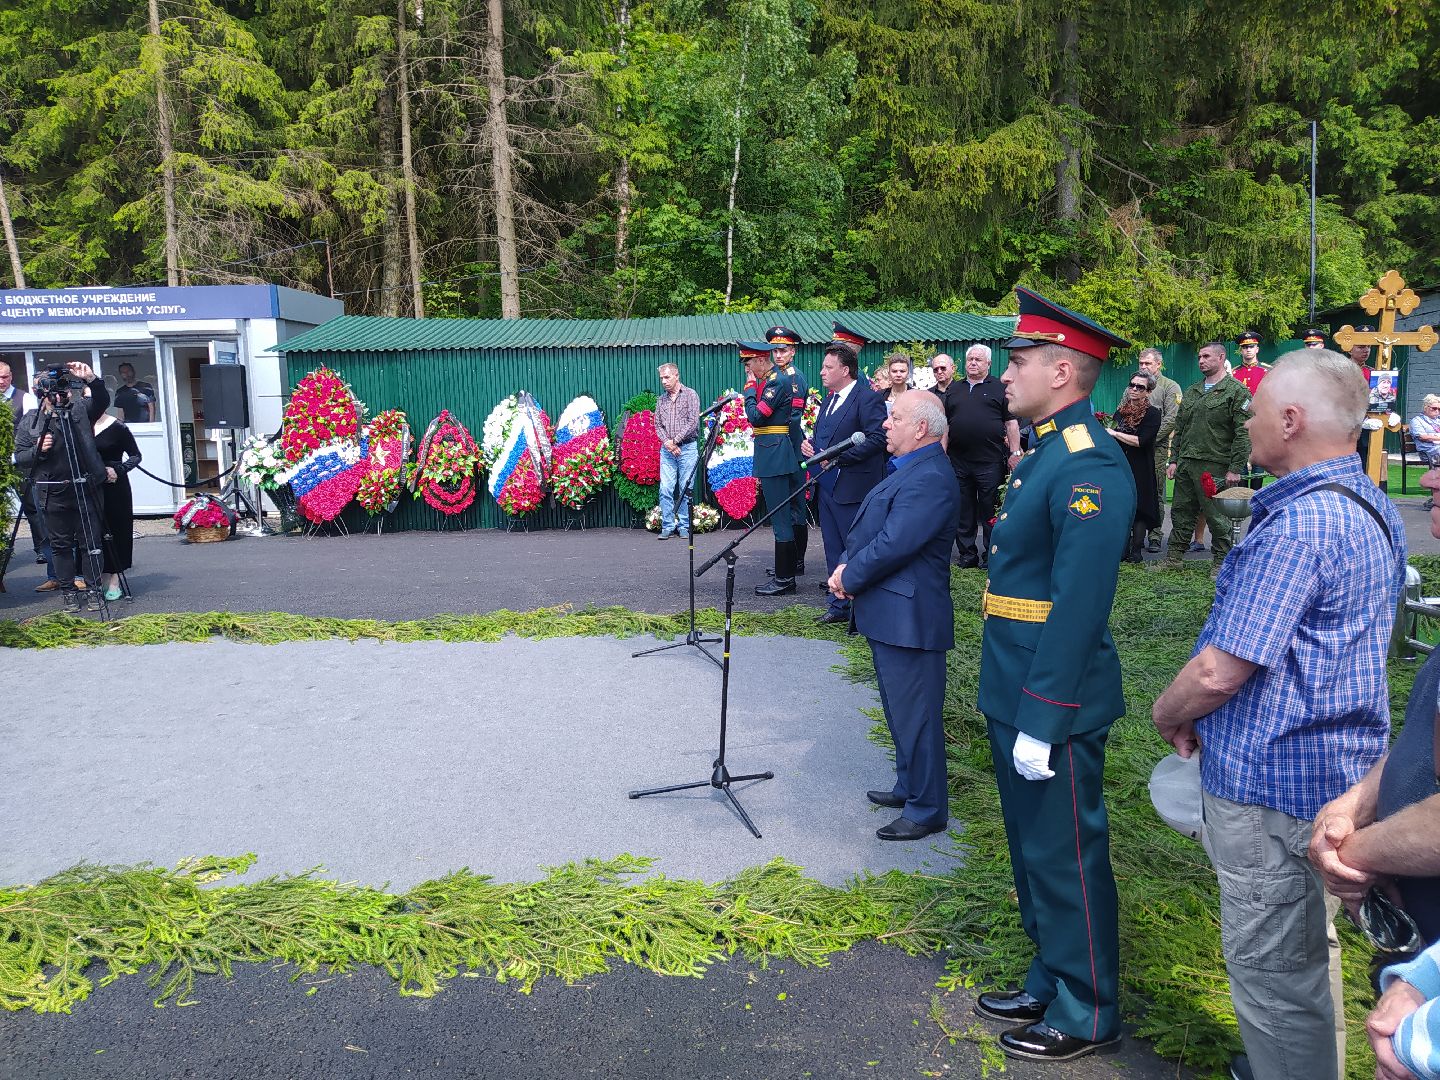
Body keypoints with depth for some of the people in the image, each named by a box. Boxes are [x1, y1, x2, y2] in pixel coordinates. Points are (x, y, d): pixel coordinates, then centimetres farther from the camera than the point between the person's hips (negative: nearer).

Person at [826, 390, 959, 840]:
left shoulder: (930, 478, -21)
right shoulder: (907, 469, 14)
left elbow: (893, 544, -26)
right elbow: (867, 527, 15)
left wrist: (850, 578, -12)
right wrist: (845, 565, -2)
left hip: (909, 617, -11)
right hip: (890, 614, 11)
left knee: (915, 715, 1)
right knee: (900, 710, 22)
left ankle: (927, 811, 14)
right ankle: (909, 787, 38)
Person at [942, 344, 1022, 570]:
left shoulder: (999, 388, 4)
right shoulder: (954, 390, 15)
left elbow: (1011, 422, 1)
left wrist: (1015, 452, -6)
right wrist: (942, 454, 9)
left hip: (990, 461, -4)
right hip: (958, 461, 4)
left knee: (990, 511, 1)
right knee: (963, 510, 8)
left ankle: (991, 555, 10)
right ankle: (967, 554, 17)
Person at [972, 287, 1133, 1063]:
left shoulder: (1088, 465, -20)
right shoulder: (1048, 451, 11)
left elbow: (1079, 606, -24)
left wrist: (1040, 720, -22)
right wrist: (1012, 702, 17)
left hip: (1054, 705, -10)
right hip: (1017, 693, 10)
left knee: (1066, 857, 7)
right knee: (1033, 851, 21)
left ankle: (1086, 1013, 26)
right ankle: (1051, 984, 39)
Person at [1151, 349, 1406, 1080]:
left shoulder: (1297, 525, -24)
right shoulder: (1371, 506, 8)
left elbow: (1218, 674, -25)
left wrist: (1167, 714, -4)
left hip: (1272, 781, -10)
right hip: (1335, 767, 10)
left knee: (1270, 966, 5)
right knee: (1308, 950, 26)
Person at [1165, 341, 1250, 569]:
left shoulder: (1236, 392, -4)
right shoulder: (1191, 392, 17)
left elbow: (1244, 434, -10)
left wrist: (1235, 469, -15)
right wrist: (1174, 460, 12)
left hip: (1216, 467, -6)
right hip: (1186, 465, 6)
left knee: (1217, 518, 1)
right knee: (1181, 513, 10)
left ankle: (1221, 563, 13)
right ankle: (1173, 559, 18)